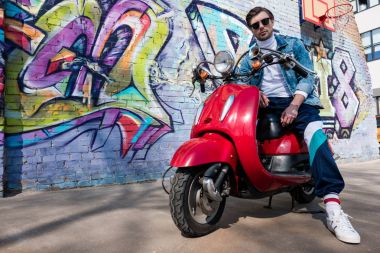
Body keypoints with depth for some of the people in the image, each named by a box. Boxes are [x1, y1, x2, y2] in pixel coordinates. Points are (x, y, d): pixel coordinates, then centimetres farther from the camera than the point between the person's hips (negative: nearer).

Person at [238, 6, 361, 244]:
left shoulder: (293, 44, 14)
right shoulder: (249, 56, 20)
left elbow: (307, 76, 2)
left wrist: (294, 105, -16)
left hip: (295, 100, -2)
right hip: (263, 102, 3)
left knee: (315, 133, -30)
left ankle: (333, 209, -37)